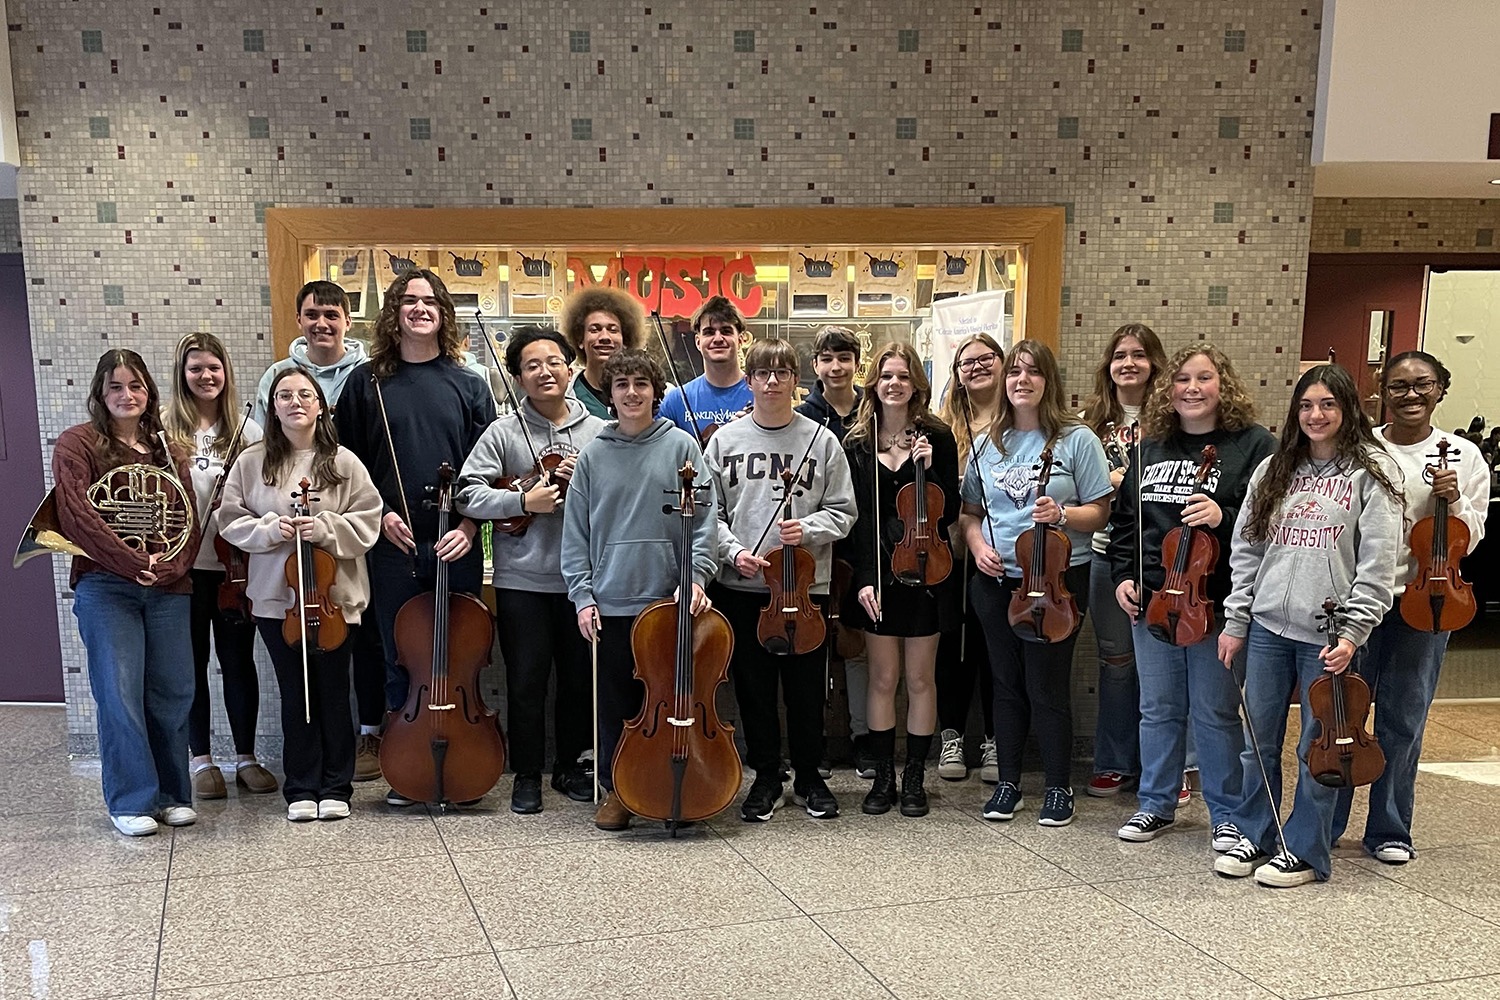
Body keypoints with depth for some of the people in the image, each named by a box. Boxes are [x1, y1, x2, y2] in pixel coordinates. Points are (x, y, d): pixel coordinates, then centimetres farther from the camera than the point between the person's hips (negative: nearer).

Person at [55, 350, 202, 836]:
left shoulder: (167, 451, 15)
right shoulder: (77, 444, 1)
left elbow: (190, 521, 7)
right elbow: (78, 515, -11)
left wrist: (167, 566, -11)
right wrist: (134, 564, -17)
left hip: (169, 589, 4)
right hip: (105, 587, -4)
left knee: (172, 695, 5)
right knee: (120, 695, -5)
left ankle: (172, 795, 17)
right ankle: (131, 802, 4)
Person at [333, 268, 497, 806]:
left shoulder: (468, 384, 5)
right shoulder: (367, 382, 5)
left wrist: (469, 523, -9)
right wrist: (378, 512, -5)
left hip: (455, 546, 0)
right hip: (392, 545, 0)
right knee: (400, 659, 6)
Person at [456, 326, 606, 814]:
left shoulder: (598, 432, 5)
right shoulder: (504, 432, 0)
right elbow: (468, 494, -6)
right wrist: (523, 501, -17)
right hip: (522, 579, -2)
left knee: (580, 678, 12)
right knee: (526, 682, 4)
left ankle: (569, 766, 30)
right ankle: (527, 775, 20)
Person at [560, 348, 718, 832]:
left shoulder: (681, 446, 1)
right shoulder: (593, 454, 5)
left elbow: (703, 520, -1)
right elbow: (576, 532, 6)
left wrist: (696, 575, -11)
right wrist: (582, 595, 0)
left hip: (669, 598, -1)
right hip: (611, 601, 1)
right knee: (616, 701, 9)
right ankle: (615, 789, 23)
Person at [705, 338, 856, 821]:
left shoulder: (821, 441, 2)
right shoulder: (725, 440, 5)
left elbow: (842, 512, 3)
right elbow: (708, 512, 5)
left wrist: (807, 529, -15)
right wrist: (734, 551, -10)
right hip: (740, 586, 1)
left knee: (806, 686, 7)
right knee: (753, 686, 9)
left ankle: (809, 775, 25)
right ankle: (766, 776, 24)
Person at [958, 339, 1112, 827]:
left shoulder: (1076, 439, -3)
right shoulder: (988, 443, 8)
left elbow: (1100, 511, -3)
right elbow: (970, 512, 15)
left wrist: (1061, 514, -21)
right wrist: (978, 545, -4)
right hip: (996, 581, 4)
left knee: (1048, 686, 0)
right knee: (1007, 684, 12)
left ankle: (1059, 788, 17)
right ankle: (1008, 783, 24)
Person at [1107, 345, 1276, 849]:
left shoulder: (1253, 444, -3)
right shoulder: (1151, 447, 13)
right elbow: (1124, 519, 19)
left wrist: (1224, 519, -28)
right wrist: (1122, 577, 9)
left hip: (1216, 602, -5)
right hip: (1150, 599, 5)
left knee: (1215, 711, 4)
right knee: (1158, 708, 14)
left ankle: (1227, 814, 19)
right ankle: (1156, 803, 27)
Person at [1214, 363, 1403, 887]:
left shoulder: (1373, 472, -2)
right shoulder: (1274, 470, 10)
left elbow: (1378, 563, -7)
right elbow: (1246, 549, 12)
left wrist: (1353, 633, -13)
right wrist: (1235, 622, 8)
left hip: (1328, 634, -4)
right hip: (1267, 627, 4)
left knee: (1318, 746, 5)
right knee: (1260, 740, 11)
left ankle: (1304, 850, 19)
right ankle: (1253, 835, 26)